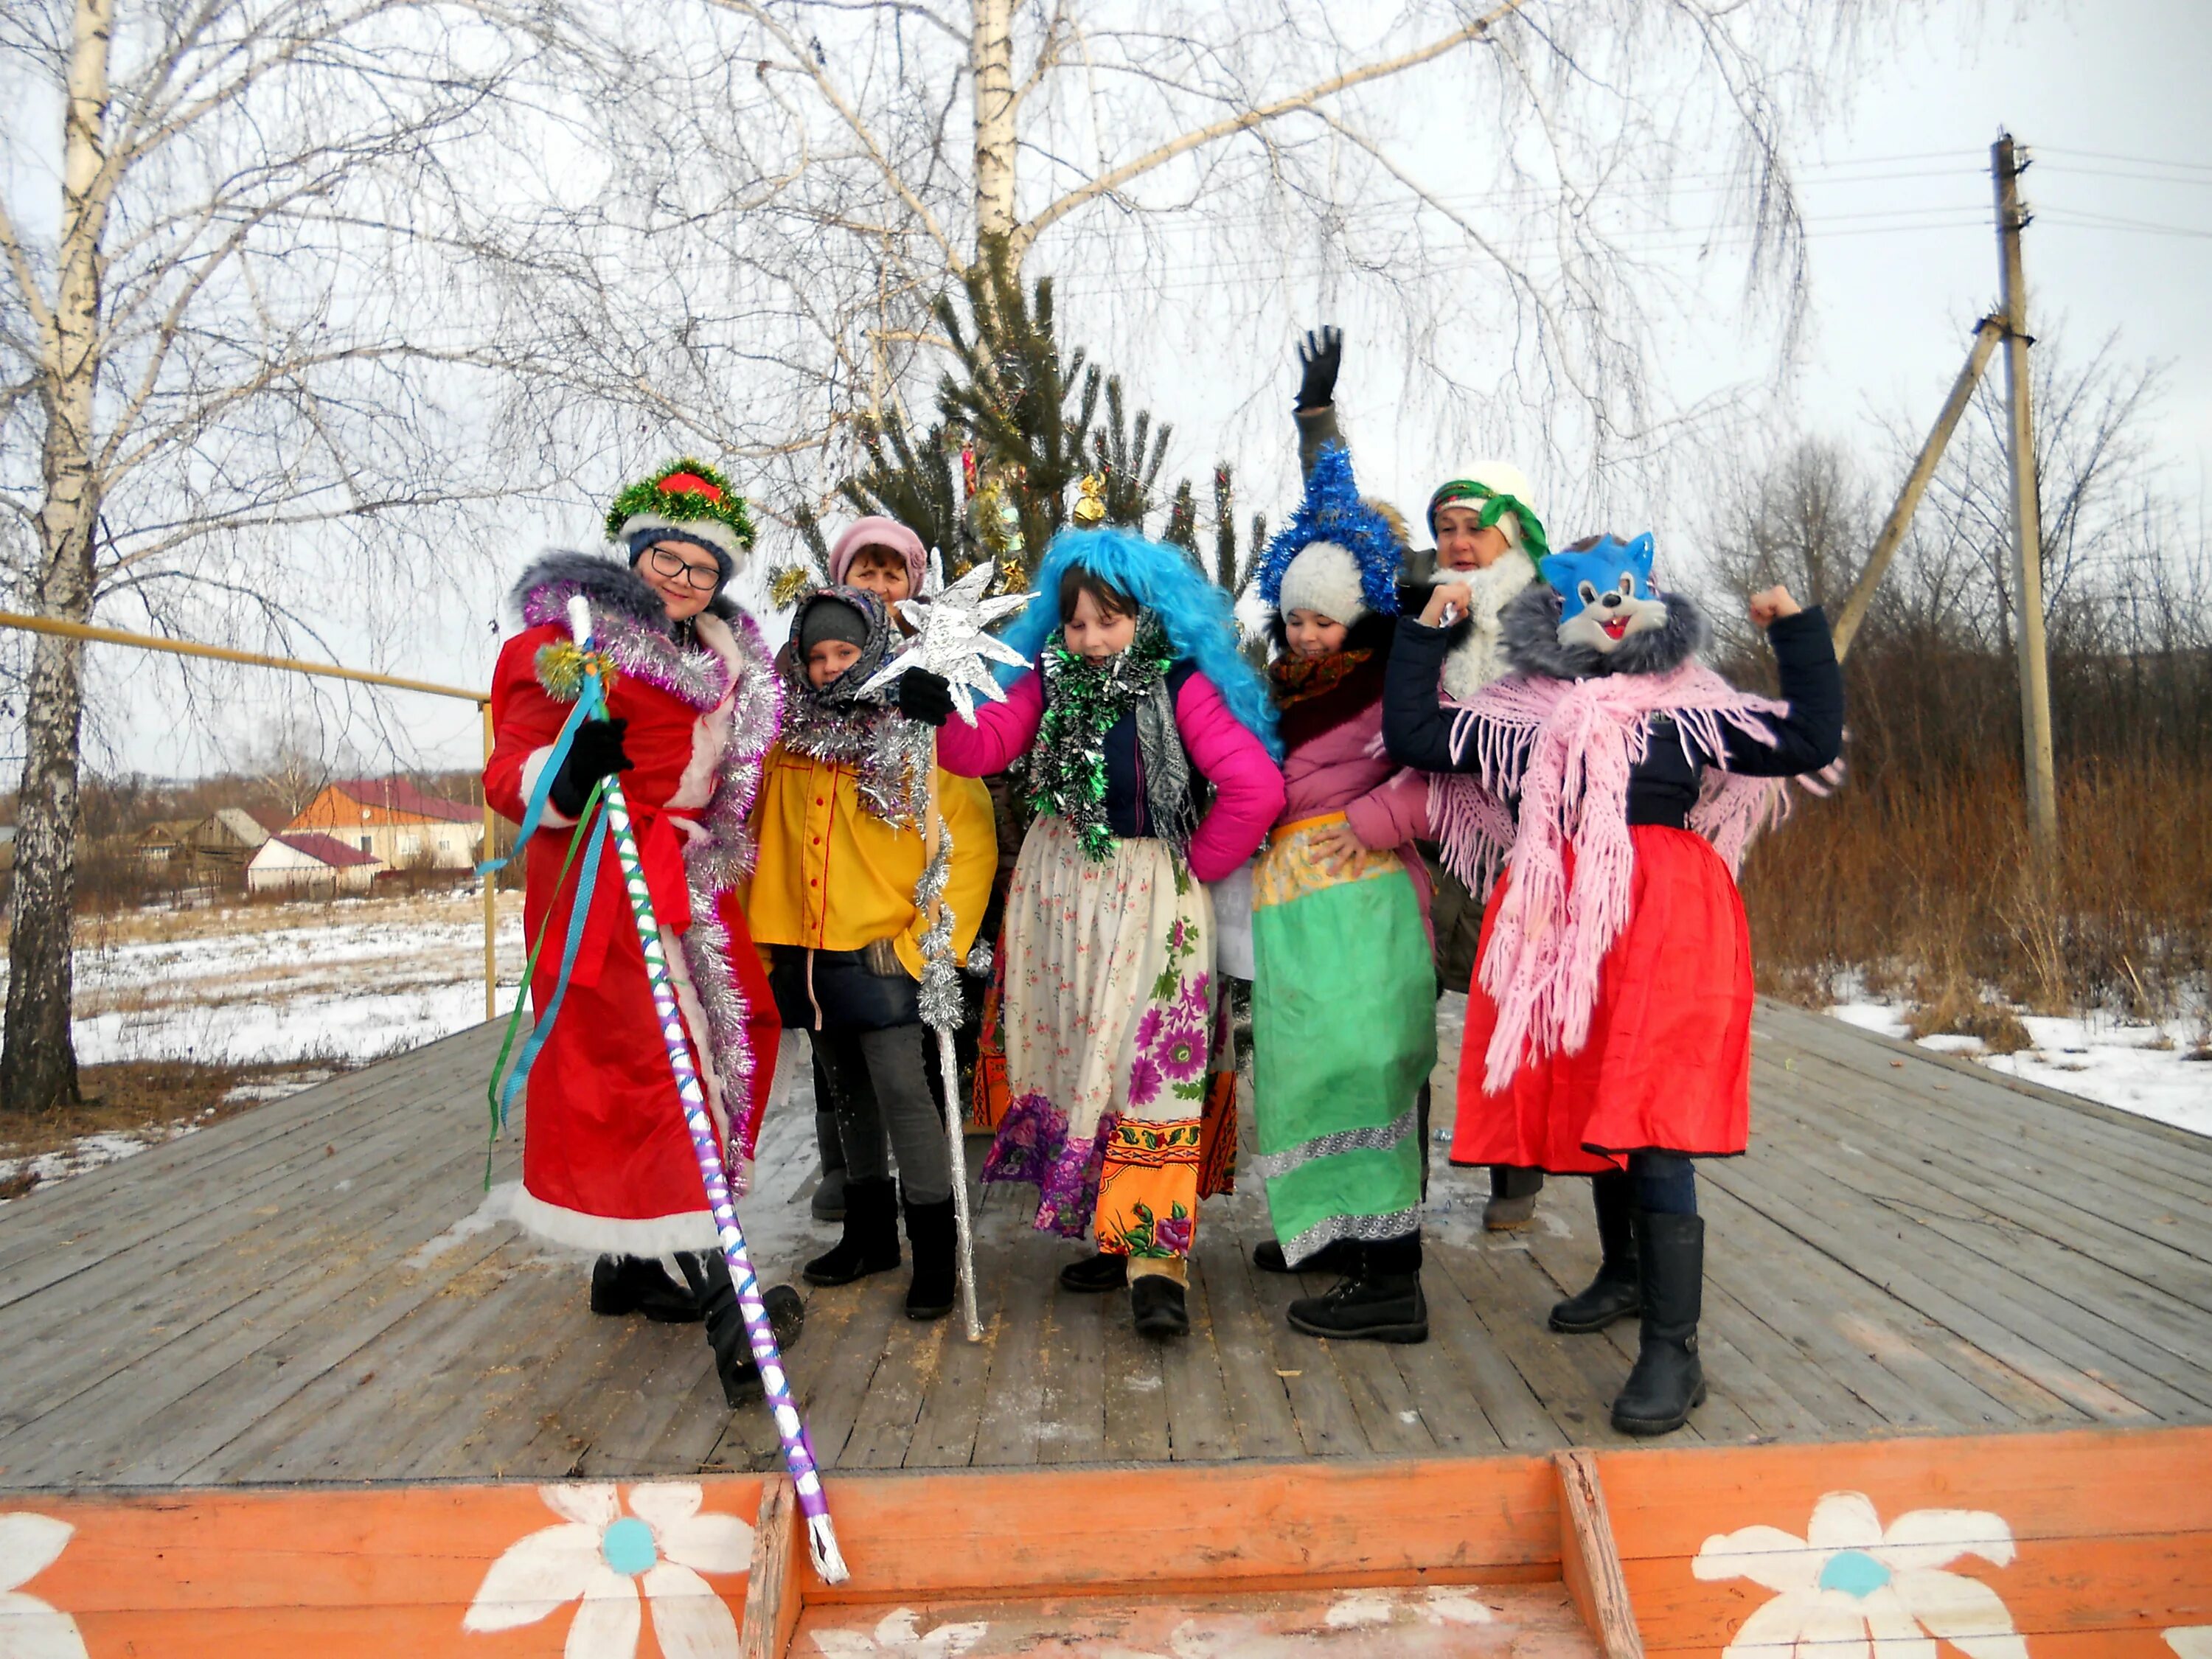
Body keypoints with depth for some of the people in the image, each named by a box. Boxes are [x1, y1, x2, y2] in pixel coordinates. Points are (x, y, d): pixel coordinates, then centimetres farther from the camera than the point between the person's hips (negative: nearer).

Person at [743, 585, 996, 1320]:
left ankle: (934, 1252, 1)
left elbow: (971, 847, -8)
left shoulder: (917, 737, -5)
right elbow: (765, 846, 14)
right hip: (806, 954, 5)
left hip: (882, 953, -5)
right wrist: (762, 942, 8)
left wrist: (927, 942, -12)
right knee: (852, 1097, 16)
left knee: (903, 1094, -10)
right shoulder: (791, 742, 10)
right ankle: (868, 1234, 29)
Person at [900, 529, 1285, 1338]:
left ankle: (1154, 1255, -6)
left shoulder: (1182, 687, -11)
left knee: (1151, 1067, -9)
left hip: (1151, 896, -5)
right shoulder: (1049, 681, 5)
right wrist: (943, 714, -22)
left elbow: (1256, 787, -18)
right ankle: (1106, 1231, 22)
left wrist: (1197, 865, -9)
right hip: (1057, 887, 6)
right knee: (1067, 1055, 9)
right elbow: (982, 749, -3)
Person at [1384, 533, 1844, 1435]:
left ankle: (1674, 1349, -5)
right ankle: (1624, 1275, 41)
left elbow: (1810, 741, 7)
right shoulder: (1516, 714, 13)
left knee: (1652, 1129, -11)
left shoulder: (1693, 709, 8)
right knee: (1589, 1112, 18)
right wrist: (1424, 634, 11)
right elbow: (1413, 737, 8)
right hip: (1555, 926, 4)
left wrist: (1799, 633, 7)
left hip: (1662, 925, -4)